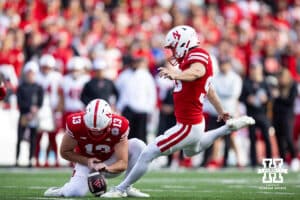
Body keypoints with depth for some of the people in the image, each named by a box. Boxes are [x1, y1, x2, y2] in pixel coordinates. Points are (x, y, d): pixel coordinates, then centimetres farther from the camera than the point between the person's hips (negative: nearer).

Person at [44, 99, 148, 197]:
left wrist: (108, 168, -49)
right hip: (86, 161, -1)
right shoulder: (76, 124, -29)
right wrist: (86, 161, -26)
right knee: (75, 192, -30)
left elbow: (123, 163, -28)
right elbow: (65, 152, -13)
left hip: (111, 162, 1)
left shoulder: (118, 127, -30)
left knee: (138, 146, -25)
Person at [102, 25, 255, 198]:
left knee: (147, 154, -7)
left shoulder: (197, 55, -19)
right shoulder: (191, 59, 9)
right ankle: (230, 127, 37)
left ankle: (121, 189, 4)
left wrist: (176, 75, -64)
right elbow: (209, 88, 23)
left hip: (188, 127, -10)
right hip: (196, 121, 10)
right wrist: (221, 111, 37)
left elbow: (198, 71, -45)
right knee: (192, 151, 41)